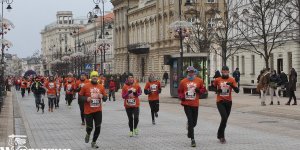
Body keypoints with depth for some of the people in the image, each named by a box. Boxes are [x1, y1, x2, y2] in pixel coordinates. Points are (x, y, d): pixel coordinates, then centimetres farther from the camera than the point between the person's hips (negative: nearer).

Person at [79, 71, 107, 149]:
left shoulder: (101, 87, 5)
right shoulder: (86, 86, -4)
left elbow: (105, 98, 11)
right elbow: (80, 96, 1)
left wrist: (102, 96, -11)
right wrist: (86, 99, -17)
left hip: (98, 111, 3)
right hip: (88, 111, -3)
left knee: (98, 128, 2)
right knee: (89, 127, 1)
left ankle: (93, 142, 21)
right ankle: (88, 134, 38)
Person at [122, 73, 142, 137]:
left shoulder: (137, 85, -2)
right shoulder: (125, 86, -4)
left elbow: (140, 92, 10)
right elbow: (123, 96, -3)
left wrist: (136, 93, -11)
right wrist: (128, 93, -21)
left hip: (136, 105, 0)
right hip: (128, 105, 0)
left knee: (136, 117, -10)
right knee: (130, 119, 8)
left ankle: (135, 128, 19)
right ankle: (131, 131, 25)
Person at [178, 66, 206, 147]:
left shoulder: (199, 80, 2)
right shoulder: (183, 81, 2)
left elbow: (203, 89, 9)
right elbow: (180, 91, 11)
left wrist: (199, 91, -11)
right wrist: (181, 97, -7)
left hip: (195, 104, 2)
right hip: (186, 104, -2)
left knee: (194, 122, 9)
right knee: (190, 121, -9)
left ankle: (189, 126, 46)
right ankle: (192, 139, -5)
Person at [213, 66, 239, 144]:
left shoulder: (232, 80, -1)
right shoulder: (217, 80, 0)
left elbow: (237, 91, -8)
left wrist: (232, 85, -25)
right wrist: (217, 90, -5)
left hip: (228, 102, 2)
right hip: (220, 102, -2)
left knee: (225, 119, 11)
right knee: (224, 118, -17)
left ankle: (220, 134, 30)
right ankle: (221, 136, -5)